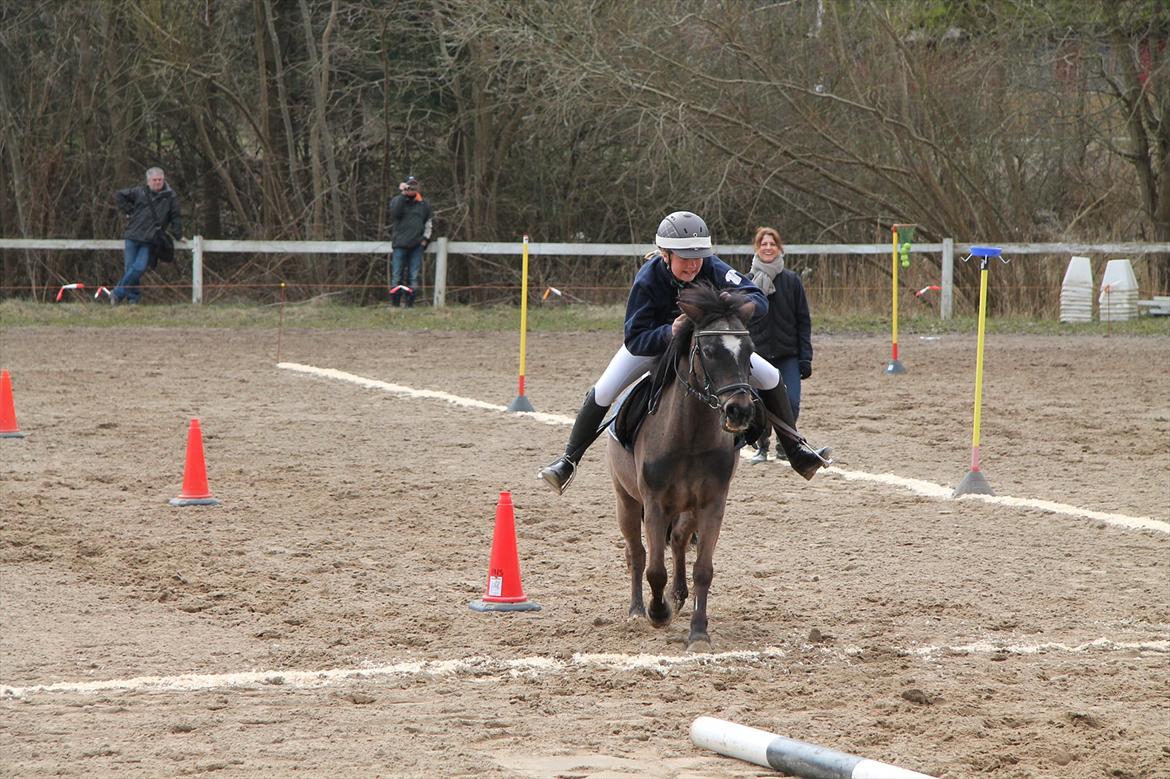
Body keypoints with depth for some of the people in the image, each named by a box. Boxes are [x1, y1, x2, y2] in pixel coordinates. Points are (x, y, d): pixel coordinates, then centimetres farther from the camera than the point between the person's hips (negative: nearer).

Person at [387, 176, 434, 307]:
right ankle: (394, 304, -3)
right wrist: (402, 194, -16)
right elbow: (395, 212, -16)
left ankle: (408, 304, 5)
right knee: (396, 276, -5)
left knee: (413, 277, 1)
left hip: (417, 246, 2)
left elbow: (429, 222, 22)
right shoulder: (397, 201, 5)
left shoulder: (423, 204, 12)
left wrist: (426, 238, 11)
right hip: (400, 245, -2)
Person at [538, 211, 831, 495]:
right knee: (602, 392, -17)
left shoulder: (713, 269, -32)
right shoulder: (647, 281, -35)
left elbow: (759, 300, -38)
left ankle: (795, 450, 11)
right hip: (654, 340, -2)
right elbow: (634, 341, -35)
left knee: (770, 378, -7)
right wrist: (669, 332, -53)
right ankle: (569, 459, 2)